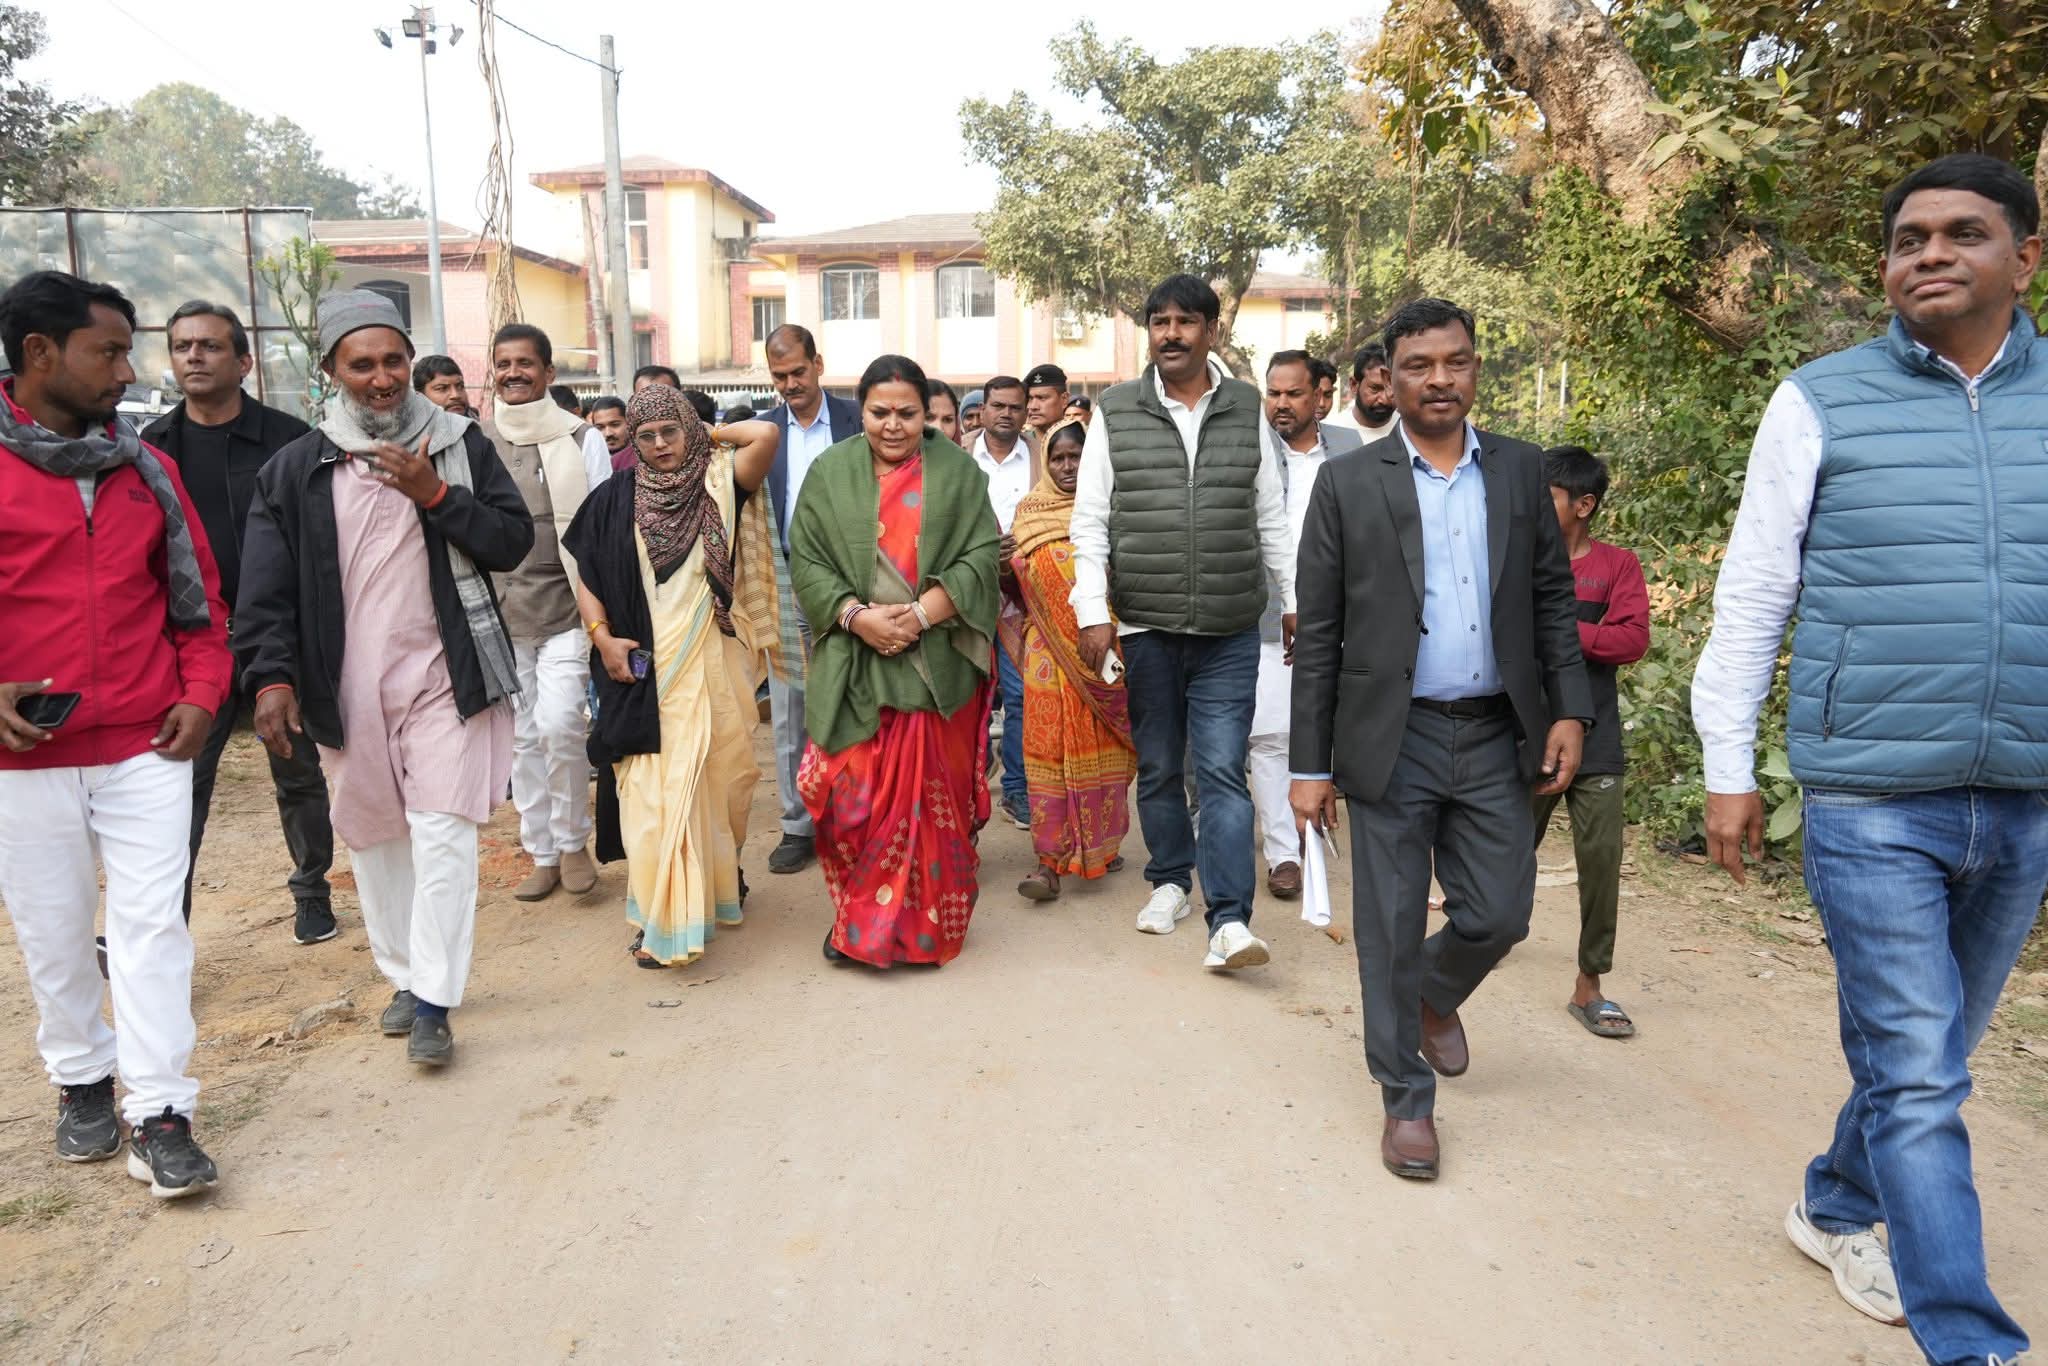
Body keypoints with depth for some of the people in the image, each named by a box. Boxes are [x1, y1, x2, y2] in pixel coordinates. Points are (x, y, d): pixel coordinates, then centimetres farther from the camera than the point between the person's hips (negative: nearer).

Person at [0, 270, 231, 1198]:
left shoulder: (146, 469, 7)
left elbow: (196, 591, 11)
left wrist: (200, 693, 0)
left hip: (148, 747, 2)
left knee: (152, 923, -1)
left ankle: (159, 1116, 4)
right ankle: (82, 1080, 31)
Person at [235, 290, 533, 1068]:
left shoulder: (461, 446, 2)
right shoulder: (295, 470, 3)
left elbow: (514, 542, -2)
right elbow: (265, 588, 1)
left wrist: (436, 494, -13)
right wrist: (271, 677, -10)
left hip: (443, 676, -2)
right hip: (345, 687, 2)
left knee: (443, 835, -7)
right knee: (372, 836, 12)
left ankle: (434, 1001, 0)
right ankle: (404, 974, 29)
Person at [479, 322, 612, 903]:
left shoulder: (580, 439, -2)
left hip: (565, 609, -3)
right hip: (499, 612, 3)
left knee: (559, 724, -16)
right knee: (523, 737, 9)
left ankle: (573, 841, 7)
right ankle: (541, 854, 22)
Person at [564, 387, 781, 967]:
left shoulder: (719, 486, 2)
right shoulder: (615, 499, 4)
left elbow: (766, 434, -14)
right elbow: (587, 577, 7)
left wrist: (710, 437, 1)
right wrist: (602, 636, -7)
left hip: (711, 663, 0)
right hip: (643, 666, 0)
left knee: (716, 778, 11)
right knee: (654, 787, -2)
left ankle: (722, 876, 34)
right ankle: (662, 918, 5)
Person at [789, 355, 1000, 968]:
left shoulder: (956, 471, 4)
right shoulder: (830, 473, 6)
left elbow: (980, 554, -3)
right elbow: (806, 560, 1)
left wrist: (921, 614, -14)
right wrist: (859, 617, -13)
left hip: (939, 661, 0)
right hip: (853, 663, 1)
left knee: (936, 796, 4)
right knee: (852, 796, -3)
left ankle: (927, 923, 21)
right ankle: (857, 917, 17)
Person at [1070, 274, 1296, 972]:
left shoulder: (1247, 410, 5)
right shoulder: (1116, 412, 2)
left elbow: (1272, 519, 11)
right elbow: (1090, 523, 1)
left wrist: (1292, 602, 11)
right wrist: (1093, 613, -6)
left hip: (1231, 634, 0)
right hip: (1145, 628, 1)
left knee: (1223, 772, -5)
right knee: (1158, 767, 13)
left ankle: (1229, 920, -3)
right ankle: (1170, 880, 33)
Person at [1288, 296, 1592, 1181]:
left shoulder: (1521, 471, 7)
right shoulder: (1348, 484, -2)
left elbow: (1553, 598, 11)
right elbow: (1318, 634, -3)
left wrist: (1569, 708, 0)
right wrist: (1310, 764, -5)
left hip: (1496, 736, 3)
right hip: (1393, 739, -2)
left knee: (1498, 915, 8)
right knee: (1391, 928, 5)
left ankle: (1436, 998, 42)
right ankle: (1406, 1099, 23)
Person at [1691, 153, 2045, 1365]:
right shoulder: (1822, 402, -1)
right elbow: (1753, 596, 0)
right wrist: (1728, 770, -2)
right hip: (1871, 804, -4)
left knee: (1929, 1058, 17)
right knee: (1916, 1077, -2)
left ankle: (1837, 1209, 39)